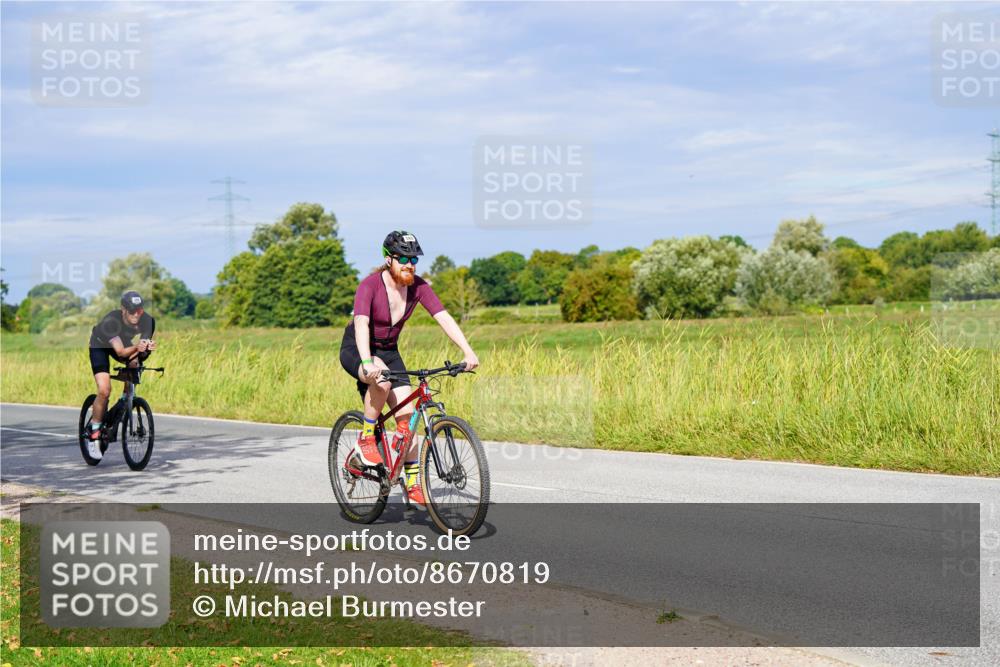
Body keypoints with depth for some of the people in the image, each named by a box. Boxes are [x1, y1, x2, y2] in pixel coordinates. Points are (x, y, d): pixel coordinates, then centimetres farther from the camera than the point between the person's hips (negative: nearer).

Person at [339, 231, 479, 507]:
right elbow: (361, 324, -38)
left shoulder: (418, 286, -12)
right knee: (382, 379, -38)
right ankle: (365, 438, -16)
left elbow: (444, 318, -19)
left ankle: (414, 484, 2)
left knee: (407, 416, -6)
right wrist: (367, 362, -54)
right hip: (356, 350, -5)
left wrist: (468, 352, -32)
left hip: (388, 351, 5)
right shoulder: (370, 285, -25)